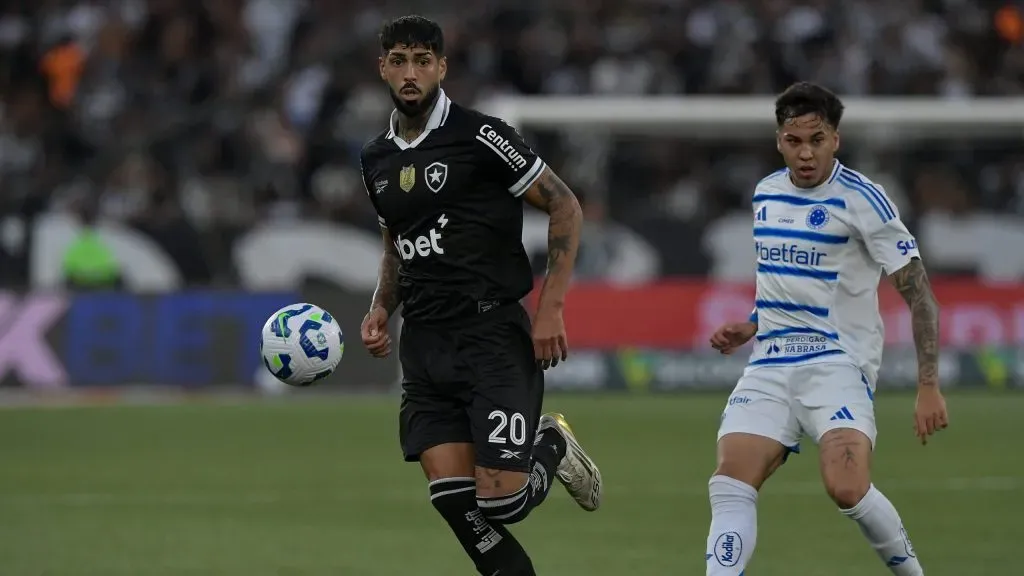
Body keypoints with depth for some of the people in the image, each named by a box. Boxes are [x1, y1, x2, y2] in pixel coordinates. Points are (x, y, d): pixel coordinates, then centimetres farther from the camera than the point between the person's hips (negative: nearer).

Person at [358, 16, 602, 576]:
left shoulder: (478, 136, -9)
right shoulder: (376, 158, 12)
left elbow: (564, 207, -5)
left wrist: (551, 307, -11)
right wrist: (380, 310, 10)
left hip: (493, 335, -6)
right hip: (424, 344, 6)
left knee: (500, 503, -11)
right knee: (452, 499, -7)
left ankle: (551, 447, 22)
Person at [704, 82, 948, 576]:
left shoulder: (860, 198, -8)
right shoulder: (766, 193, 12)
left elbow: (918, 292, -9)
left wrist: (928, 386, -16)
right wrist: (750, 329, 12)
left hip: (837, 363, -6)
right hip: (770, 367, 6)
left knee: (847, 488, -25)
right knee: (730, 486, -13)